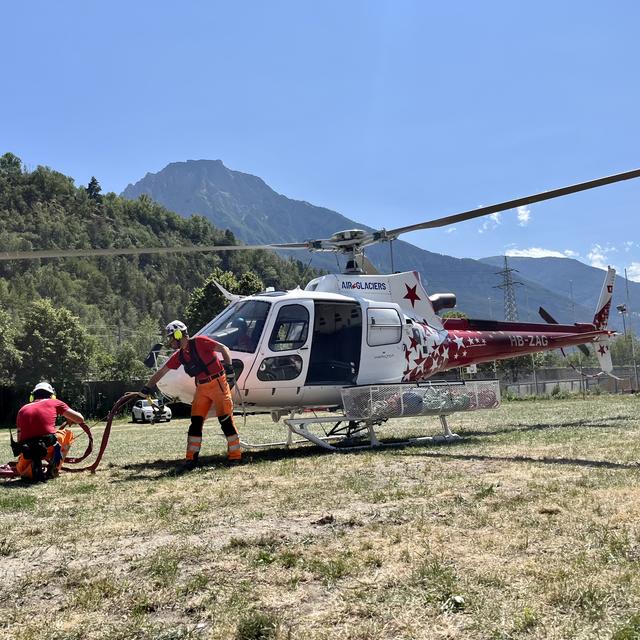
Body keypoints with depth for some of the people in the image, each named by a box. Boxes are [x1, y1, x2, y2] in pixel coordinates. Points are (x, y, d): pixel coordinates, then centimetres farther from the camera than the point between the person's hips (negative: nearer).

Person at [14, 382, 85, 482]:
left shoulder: (22, 409, 23)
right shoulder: (54, 403, 15)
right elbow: (80, 419, 16)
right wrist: (69, 418, 38)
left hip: (27, 451, 2)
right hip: (49, 446, -2)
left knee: (22, 470, 36)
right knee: (68, 433, 30)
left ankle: (33, 468, -1)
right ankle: (53, 469, 14)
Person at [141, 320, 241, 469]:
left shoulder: (199, 342, -9)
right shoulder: (179, 355, 12)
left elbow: (223, 349, -13)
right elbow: (161, 371, 20)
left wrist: (229, 368, -22)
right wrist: (148, 387, 22)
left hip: (218, 383, -7)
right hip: (201, 388, 7)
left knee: (226, 420, -7)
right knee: (196, 422, 0)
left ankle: (235, 455, -1)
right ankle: (191, 459, 4)